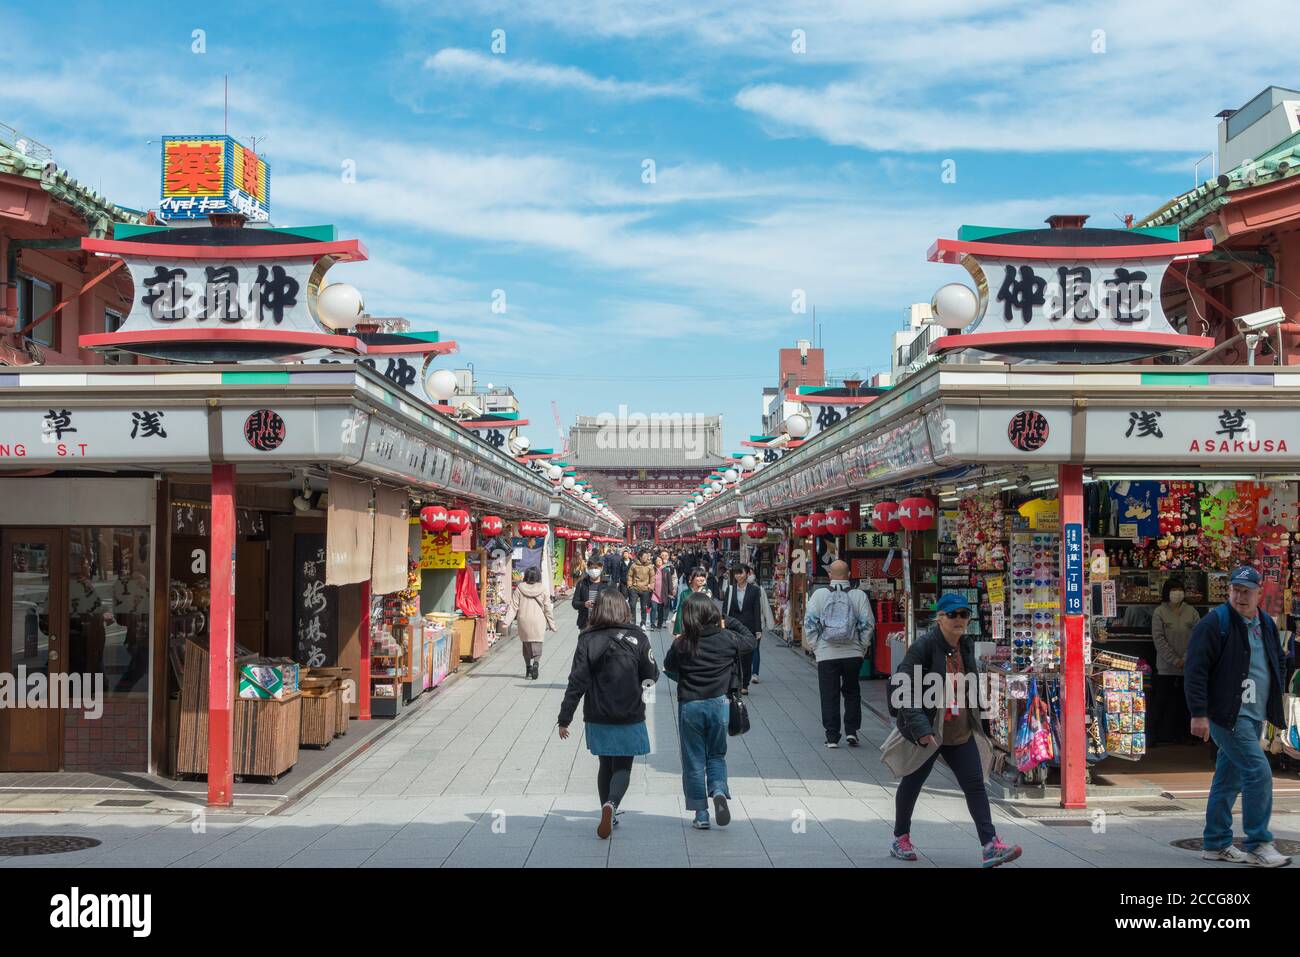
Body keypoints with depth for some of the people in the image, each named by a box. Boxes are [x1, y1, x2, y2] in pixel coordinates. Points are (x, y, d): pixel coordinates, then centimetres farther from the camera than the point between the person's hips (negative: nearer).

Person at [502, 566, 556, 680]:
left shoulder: (519, 589, 0)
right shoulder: (542, 589, -2)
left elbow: (513, 607, -4)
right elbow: (547, 609, 2)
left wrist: (507, 621, -2)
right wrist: (551, 624, 10)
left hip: (524, 621, 1)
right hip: (538, 622, -1)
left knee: (526, 644, 15)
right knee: (537, 645, 3)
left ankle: (528, 668, 16)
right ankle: (536, 662, -23)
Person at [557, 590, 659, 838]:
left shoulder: (587, 640, -6)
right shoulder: (637, 638, -7)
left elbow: (577, 682, -8)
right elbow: (651, 677, 0)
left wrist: (564, 717, -3)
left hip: (598, 717, 1)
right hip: (630, 716, -1)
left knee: (606, 766, 18)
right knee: (623, 767, 5)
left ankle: (609, 816, 22)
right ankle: (611, 804, -21)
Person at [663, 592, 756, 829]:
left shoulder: (682, 644, -11)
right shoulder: (727, 639, -7)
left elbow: (669, 666, 6)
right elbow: (750, 641, 13)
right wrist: (728, 622, 16)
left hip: (689, 705, -1)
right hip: (718, 704, 1)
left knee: (694, 760, 10)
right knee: (716, 755, 17)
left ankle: (701, 814, 10)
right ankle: (719, 790, -11)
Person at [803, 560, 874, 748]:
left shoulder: (819, 595, -2)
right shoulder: (859, 595, -2)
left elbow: (809, 623, -3)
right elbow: (868, 624, -2)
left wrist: (815, 647, 5)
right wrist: (863, 648, 8)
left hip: (826, 654, -1)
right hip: (853, 653, 1)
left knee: (829, 695, 6)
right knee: (852, 692, 17)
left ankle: (832, 737, 6)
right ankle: (851, 731, 10)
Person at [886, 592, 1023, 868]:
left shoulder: (967, 646, 4)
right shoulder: (924, 646, -18)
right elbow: (905, 688, -22)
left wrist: (975, 719, 17)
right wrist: (920, 727, -29)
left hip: (961, 733, 6)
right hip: (926, 732, -6)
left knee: (975, 784, -3)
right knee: (912, 784, 11)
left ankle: (991, 845, -6)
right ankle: (900, 839, 29)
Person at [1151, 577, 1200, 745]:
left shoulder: (1192, 612, 6)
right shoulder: (1159, 612, -1)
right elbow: (1159, 639, -6)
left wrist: (1186, 659, -10)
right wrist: (1174, 660, -11)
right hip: (1166, 668, -2)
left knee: (1184, 702, 5)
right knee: (1163, 701, 0)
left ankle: (1181, 734, 12)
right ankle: (1159, 735, 6)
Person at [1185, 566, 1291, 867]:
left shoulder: (1267, 625, 13)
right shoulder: (1214, 624, -10)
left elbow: (1279, 664, 27)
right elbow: (1195, 670, -14)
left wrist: (1276, 702, 14)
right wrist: (1199, 714, -18)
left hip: (1255, 717, 7)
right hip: (1227, 715, -7)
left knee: (1229, 779, 12)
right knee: (1259, 773, -15)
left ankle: (1216, 844, 19)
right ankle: (1259, 845, -8)